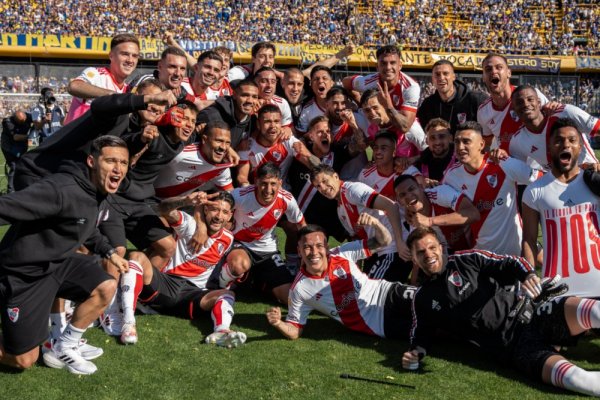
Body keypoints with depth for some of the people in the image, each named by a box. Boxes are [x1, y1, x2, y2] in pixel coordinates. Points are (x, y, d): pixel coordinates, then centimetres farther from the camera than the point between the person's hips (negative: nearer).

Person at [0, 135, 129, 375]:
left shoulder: (99, 192, 0)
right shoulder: (62, 190, -30)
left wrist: (109, 252, 14)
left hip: (57, 262, 8)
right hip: (24, 272, -8)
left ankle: (63, 349, 12)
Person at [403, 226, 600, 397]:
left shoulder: (467, 259, 9)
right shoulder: (422, 299, 14)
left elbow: (511, 264, 5)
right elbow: (421, 335, 21)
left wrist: (527, 275, -18)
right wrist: (416, 353, -1)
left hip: (528, 317, 0)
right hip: (511, 348, 0)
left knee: (573, 308, -33)